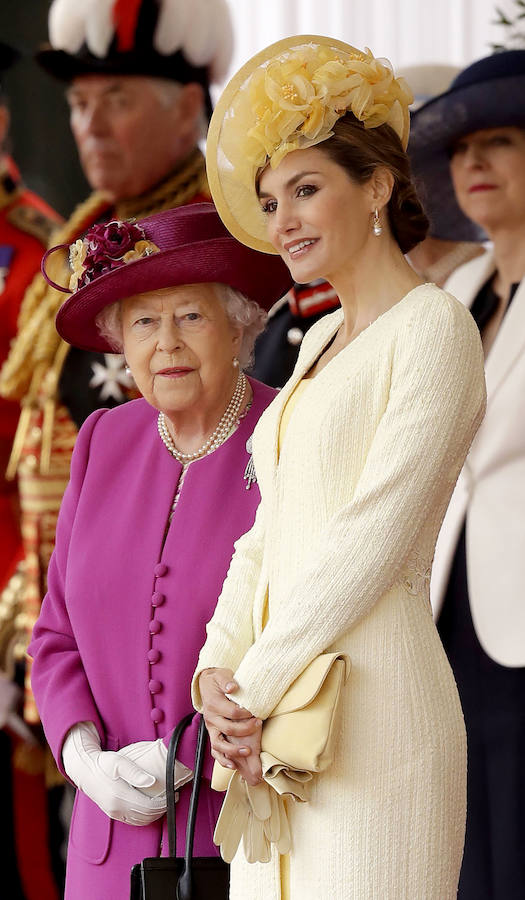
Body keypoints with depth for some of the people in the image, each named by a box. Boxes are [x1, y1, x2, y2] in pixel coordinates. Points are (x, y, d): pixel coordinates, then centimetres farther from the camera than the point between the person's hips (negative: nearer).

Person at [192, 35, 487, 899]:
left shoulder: (433, 327, -7)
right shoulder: (322, 340, 19)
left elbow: (375, 536, -14)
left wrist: (254, 685, -11)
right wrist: (217, 672, 0)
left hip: (371, 705, -8)